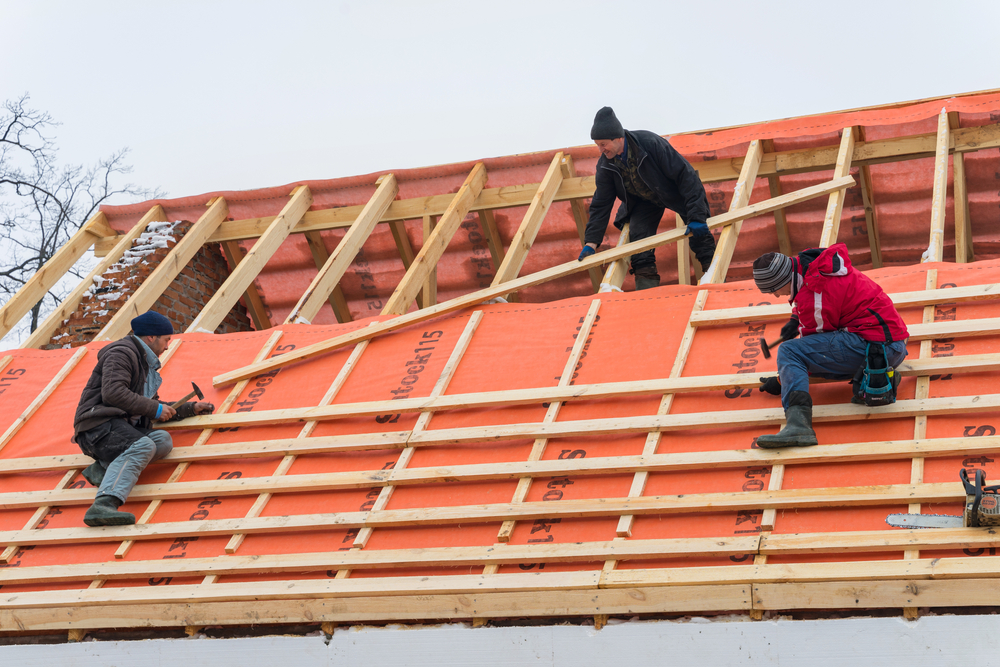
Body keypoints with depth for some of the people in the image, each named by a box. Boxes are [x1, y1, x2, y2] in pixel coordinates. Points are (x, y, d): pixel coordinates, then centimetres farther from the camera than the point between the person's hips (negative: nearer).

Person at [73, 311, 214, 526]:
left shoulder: (145, 363, 29)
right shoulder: (122, 353, -5)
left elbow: (151, 406, 37)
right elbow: (113, 393, -20)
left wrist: (190, 409, 32)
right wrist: (155, 409, -14)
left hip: (121, 428, 9)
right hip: (98, 424, -9)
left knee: (163, 440, -14)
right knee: (143, 445, -35)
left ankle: (104, 468, -20)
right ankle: (104, 504, -55)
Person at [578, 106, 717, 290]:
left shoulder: (651, 143, -36)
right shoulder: (605, 165, -20)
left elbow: (685, 174, -35)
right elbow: (601, 204, -11)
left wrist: (696, 216, -40)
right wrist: (591, 242, -19)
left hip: (676, 193, -4)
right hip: (644, 200, 4)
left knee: (699, 233, -11)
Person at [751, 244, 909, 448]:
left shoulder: (813, 295, -18)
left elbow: (814, 347, -6)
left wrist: (782, 381, 4)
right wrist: (796, 319, 18)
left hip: (873, 345, -10)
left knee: (788, 351, -17)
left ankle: (798, 423, -35)